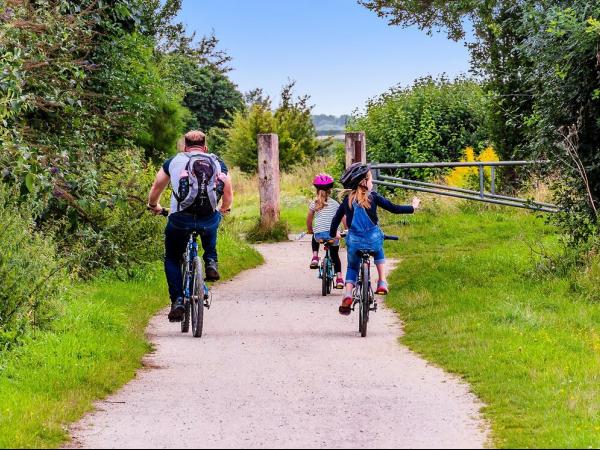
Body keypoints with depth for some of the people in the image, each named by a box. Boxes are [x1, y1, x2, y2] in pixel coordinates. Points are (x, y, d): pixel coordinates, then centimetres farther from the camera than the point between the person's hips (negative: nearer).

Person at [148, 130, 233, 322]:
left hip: (180, 220, -1)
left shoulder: (173, 162, 15)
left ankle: (177, 301, 6)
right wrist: (224, 209, 40)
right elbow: (229, 196, 18)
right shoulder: (218, 164, 17)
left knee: (172, 259, 21)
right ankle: (211, 262, 23)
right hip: (209, 221, 1)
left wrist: (154, 206, 43)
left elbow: (156, 189, 23)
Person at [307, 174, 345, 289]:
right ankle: (339, 278, 9)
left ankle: (315, 257, 19)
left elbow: (309, 219, 11)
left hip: (319, 234, 0)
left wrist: (310, 230, 29)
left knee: (315, 238, 38)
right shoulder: (335, 204, 5)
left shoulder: (314, 204, 5)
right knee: (335, 255, 18)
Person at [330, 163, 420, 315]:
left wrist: (333, 234, 27)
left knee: (352, 268, 19)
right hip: (373, 239, -1)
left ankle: (348, 295, -4)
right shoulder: (372, 197, -5)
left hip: (354, 242, 1)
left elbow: (336, 219, 10)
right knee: (379, 254, 33)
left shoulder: (348, 200, 3)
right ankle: (382, 283, 18)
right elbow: (394, 208, -3)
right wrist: (413, 207, 10)